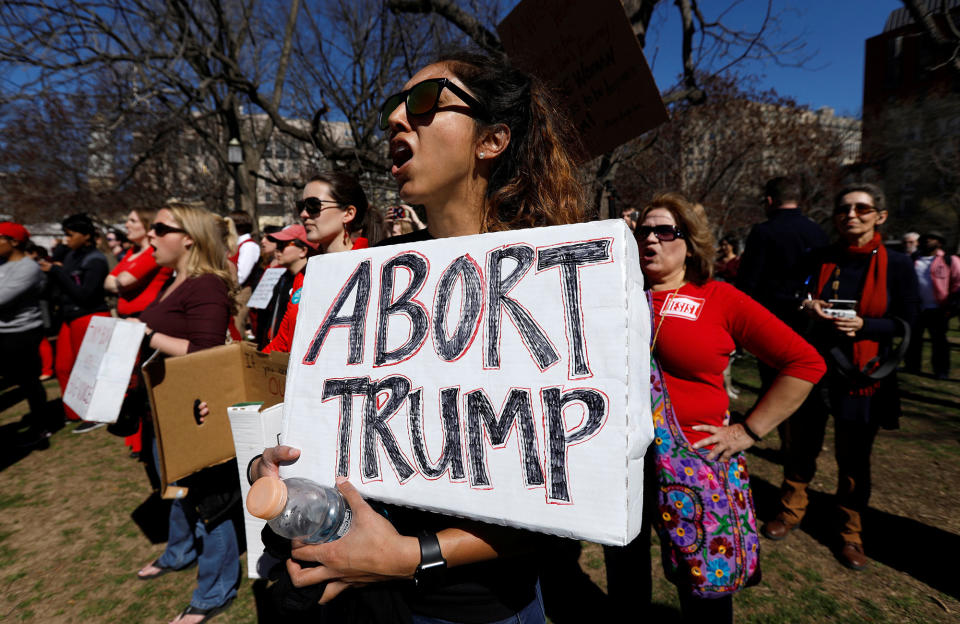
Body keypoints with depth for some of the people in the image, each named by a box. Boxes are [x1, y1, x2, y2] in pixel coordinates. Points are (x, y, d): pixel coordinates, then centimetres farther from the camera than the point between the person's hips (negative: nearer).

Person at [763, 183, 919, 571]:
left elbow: (907, 324, -2)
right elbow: (801, 298, 13)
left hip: (862, 377, -2)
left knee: (854, 459, 9)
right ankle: (791, 510, 31)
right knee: (800, 446, 11)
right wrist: (809, 308, -10)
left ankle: (850, 532, 29)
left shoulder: (897, 265, -2)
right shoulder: (821, 259, 4)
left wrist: (863, 325, -20)